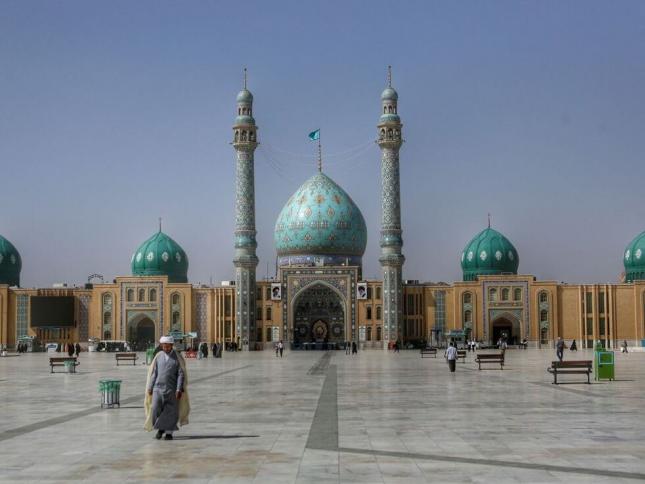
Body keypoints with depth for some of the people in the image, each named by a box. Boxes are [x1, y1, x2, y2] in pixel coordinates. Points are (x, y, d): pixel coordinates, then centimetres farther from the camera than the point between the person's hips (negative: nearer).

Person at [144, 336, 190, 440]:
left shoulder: (178, 357, -1)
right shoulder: (158, 356, 6)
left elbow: (181, 374, -3)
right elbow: (153, 373, 9)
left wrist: (179, 389, -12)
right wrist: (150, 388, 5)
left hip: (171, 389, -1)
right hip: (158, 388, 1)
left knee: (171, 412, 1)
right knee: (155, 409, -8)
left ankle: (169, 432, 16)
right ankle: (160, 428, 14)